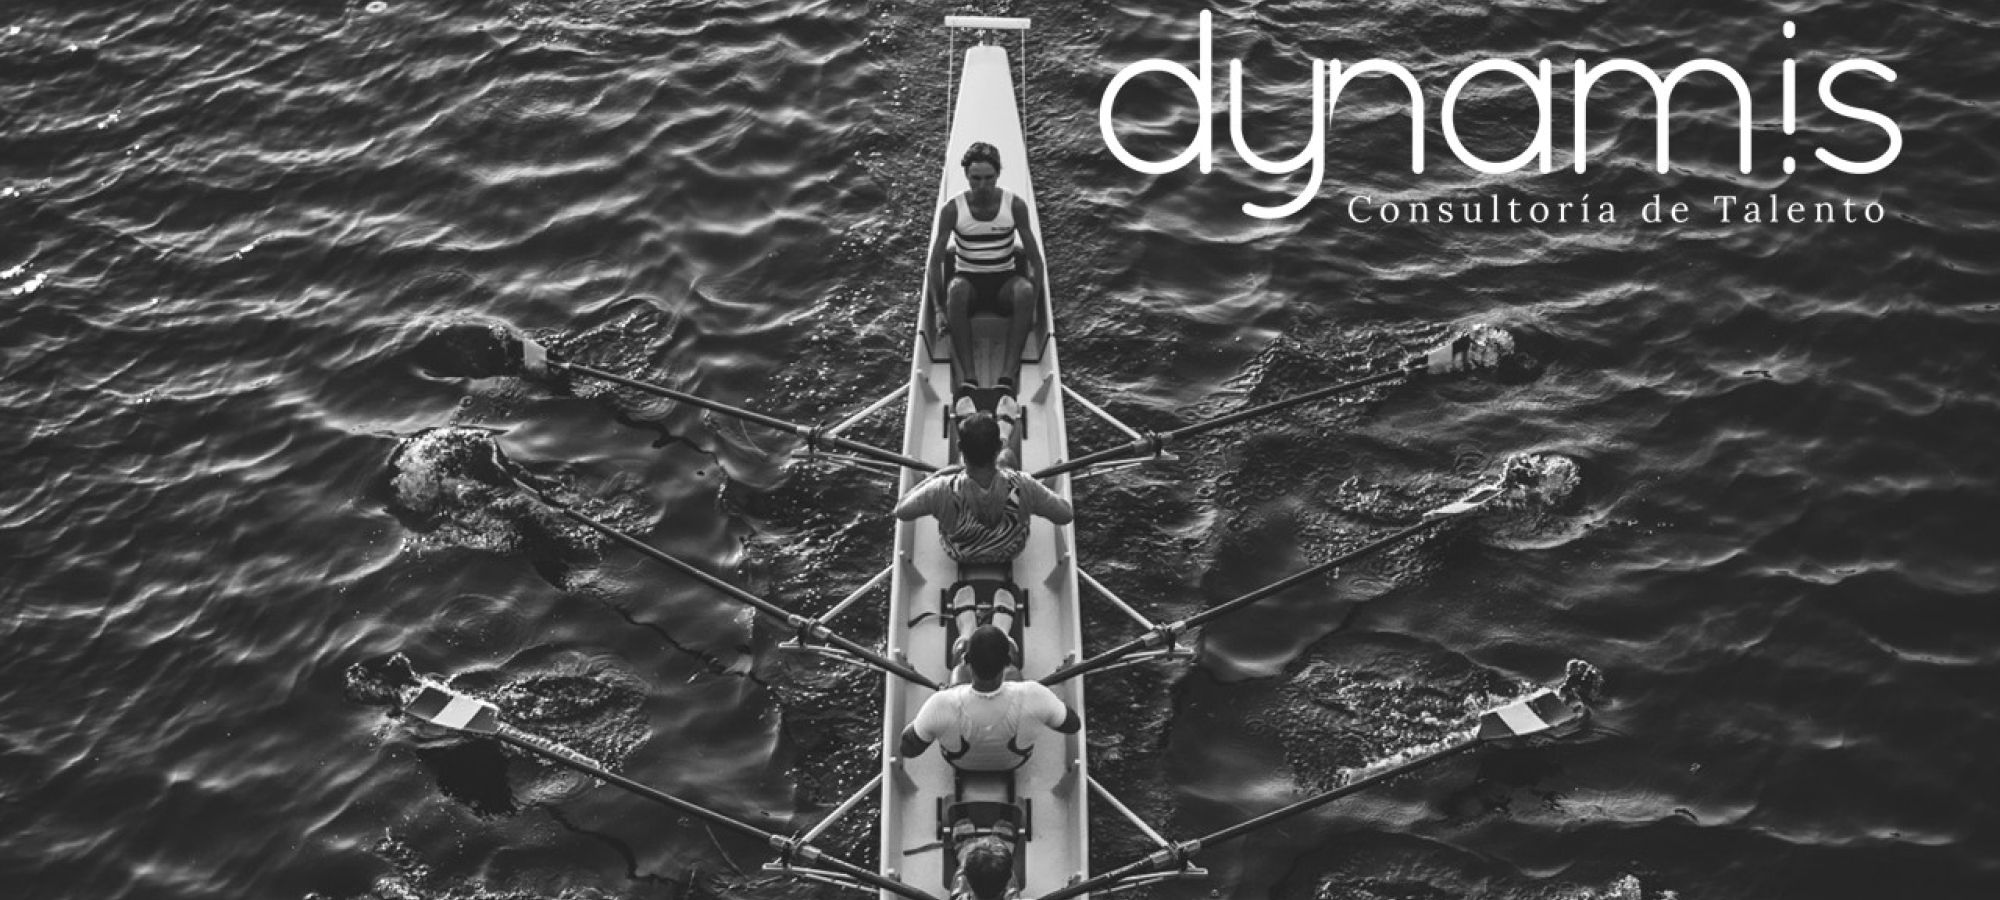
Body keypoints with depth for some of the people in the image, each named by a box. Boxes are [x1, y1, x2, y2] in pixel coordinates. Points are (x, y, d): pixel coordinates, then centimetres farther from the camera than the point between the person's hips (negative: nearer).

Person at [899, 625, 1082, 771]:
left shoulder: (942, 706, -44)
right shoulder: (1032, 697, -44)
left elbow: (907, 749, -24)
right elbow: (1073, 724, -21)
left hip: (960, 763, 0)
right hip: (1014, 762, 0)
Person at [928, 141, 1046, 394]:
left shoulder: (1015, 206, -6)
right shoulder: (952, 209, -7)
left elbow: (1035, 260, -4)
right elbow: (935, 264, -6)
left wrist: (1032, 306, -13)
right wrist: (941, 310, -14)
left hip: (1004, 281, 1)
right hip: (969, 280, -1)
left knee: (1024, 289, -35)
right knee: (956, 288, -37)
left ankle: (1009, 376, -42)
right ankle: (967, 378, -42)